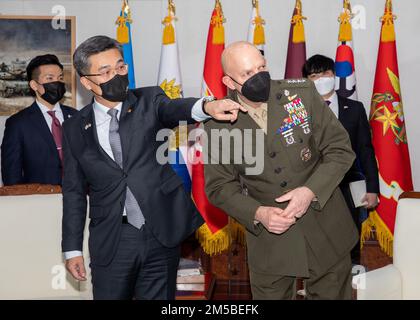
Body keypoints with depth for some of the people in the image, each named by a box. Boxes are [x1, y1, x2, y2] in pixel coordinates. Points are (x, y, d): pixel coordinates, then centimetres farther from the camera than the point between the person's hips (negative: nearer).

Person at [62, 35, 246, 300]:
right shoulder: (75, 129, 5)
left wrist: (207, 106, -41)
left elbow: (173, 109, -19)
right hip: (110, 243, 1)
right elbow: (74, 192, 8)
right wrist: (73, 249, 5)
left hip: (161, 234, 0)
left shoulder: (149, 101, 4)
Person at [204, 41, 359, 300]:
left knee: (332, 294, 16)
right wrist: (258, 213, -20)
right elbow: (219, 186, -3)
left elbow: (340, 149, -6)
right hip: (269, 240, -1)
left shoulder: (302, 92, -10)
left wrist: (310, 190, -21)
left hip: (327, 233, 1)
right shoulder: (218, 125, -11)